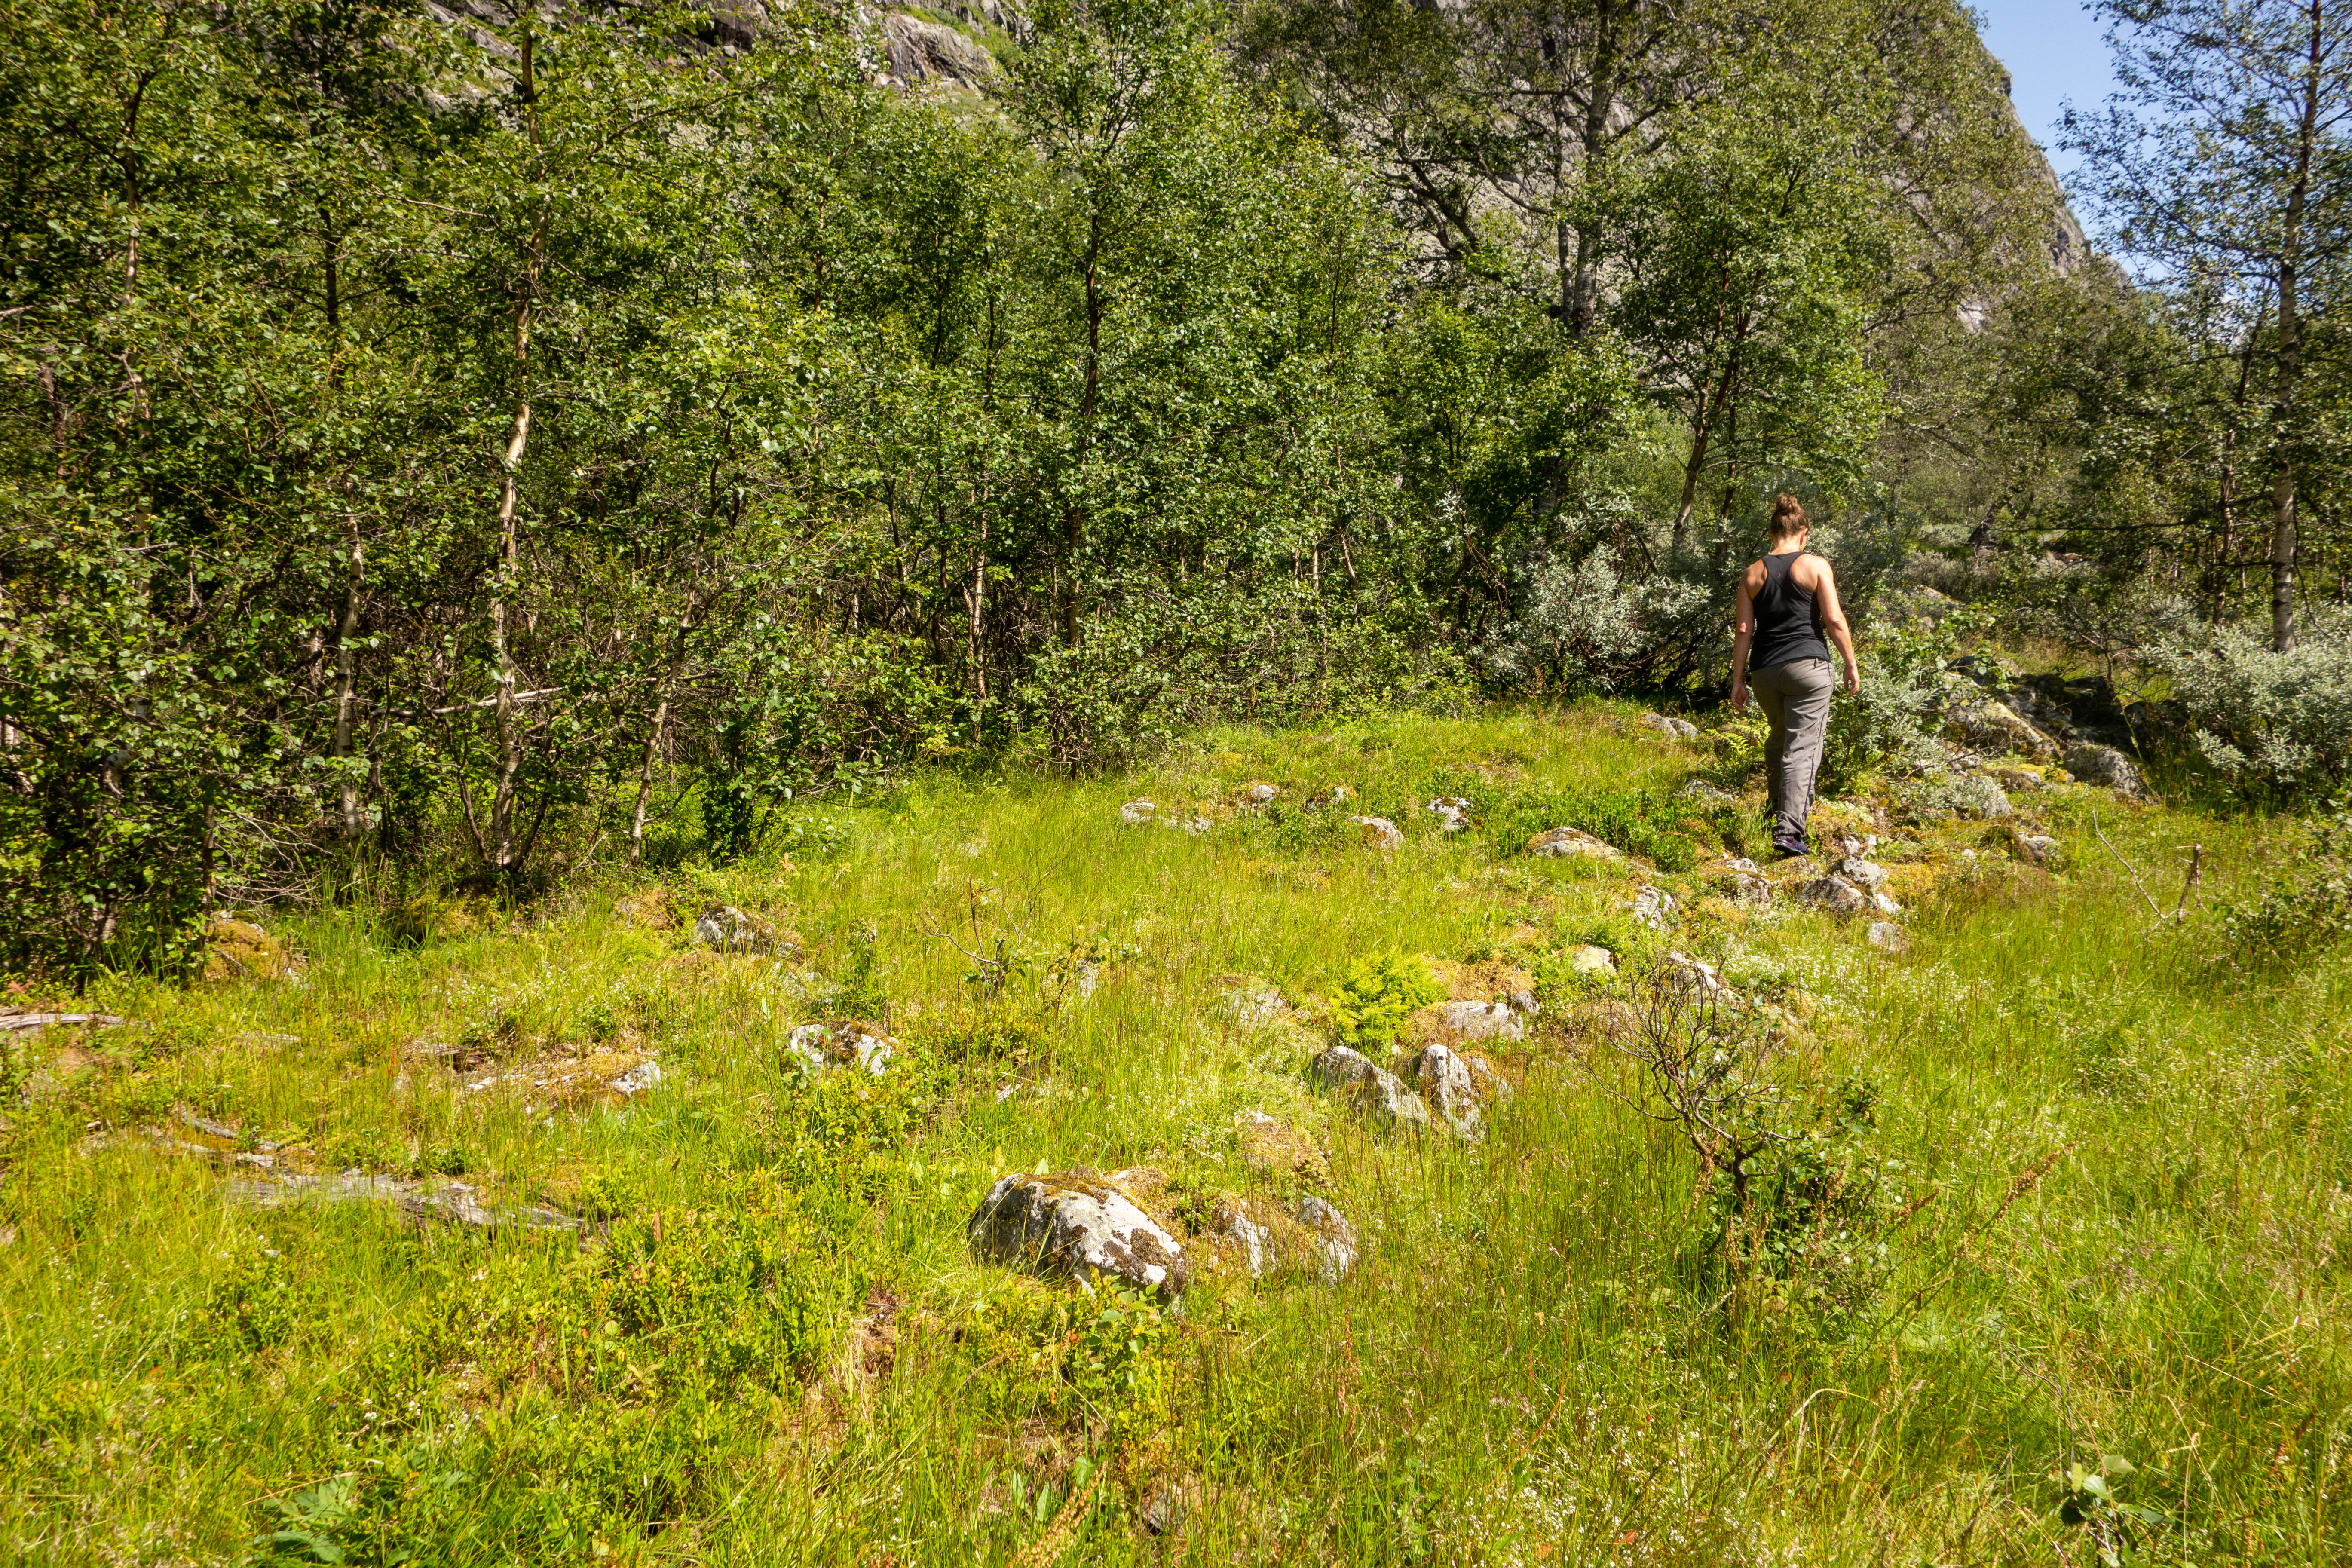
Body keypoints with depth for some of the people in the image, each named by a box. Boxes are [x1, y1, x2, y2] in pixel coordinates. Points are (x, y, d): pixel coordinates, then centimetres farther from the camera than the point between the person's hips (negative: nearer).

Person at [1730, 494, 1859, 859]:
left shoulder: (1753, 574, 7)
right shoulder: (1816, 566, -1)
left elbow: (1744, 631, 4)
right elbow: (1834, 620, -7)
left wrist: (1738, 680, 6)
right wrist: (1851, 664, 2)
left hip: (1764, 670, 4)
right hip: (1807, 665, -4)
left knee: (1779, 740, 24)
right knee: (1803, 747, -5)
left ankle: (1780, 812, 34)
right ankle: (1789, 830, -15)